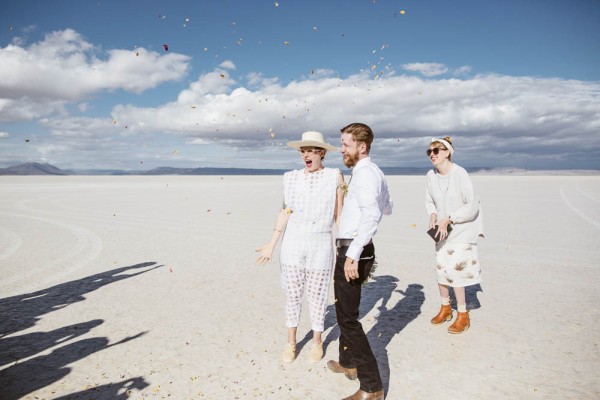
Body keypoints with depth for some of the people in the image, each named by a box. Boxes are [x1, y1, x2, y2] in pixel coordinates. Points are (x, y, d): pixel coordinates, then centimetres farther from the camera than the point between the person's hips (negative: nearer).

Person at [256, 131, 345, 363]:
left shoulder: (335, 177, -3)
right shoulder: (291, 178, 3)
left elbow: (339, 215, -1)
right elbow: (284, 213, 5)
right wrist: (271, 245, 2)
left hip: (320, 244, -2)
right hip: (293, 243, 2)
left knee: (317, 295, 8)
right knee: (293, 294, 10)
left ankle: (317, 341, 29)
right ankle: (291, 342, 28)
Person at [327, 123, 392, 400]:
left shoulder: (364, 173, -16)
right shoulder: (375, 172, 16)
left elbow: (372, 215, -31)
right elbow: (387, 208, 30)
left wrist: (353, 254, -33)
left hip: (352, 251, -11)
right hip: (353, 250, 11)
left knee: (348, 317, -5)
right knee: (346, 310, 23)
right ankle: (348, 362, 40)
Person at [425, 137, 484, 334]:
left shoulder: (459, 173, -19)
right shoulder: (431, 175, -3)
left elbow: (472, 206, -17)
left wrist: (448, 219, -19)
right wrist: (433, 215, -9)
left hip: (461, 230, -6)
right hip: (442, 231, 6)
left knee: (454, 271, -7)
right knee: (440, 269, 11)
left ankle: (463, 315, 12)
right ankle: (445, 308, 33)